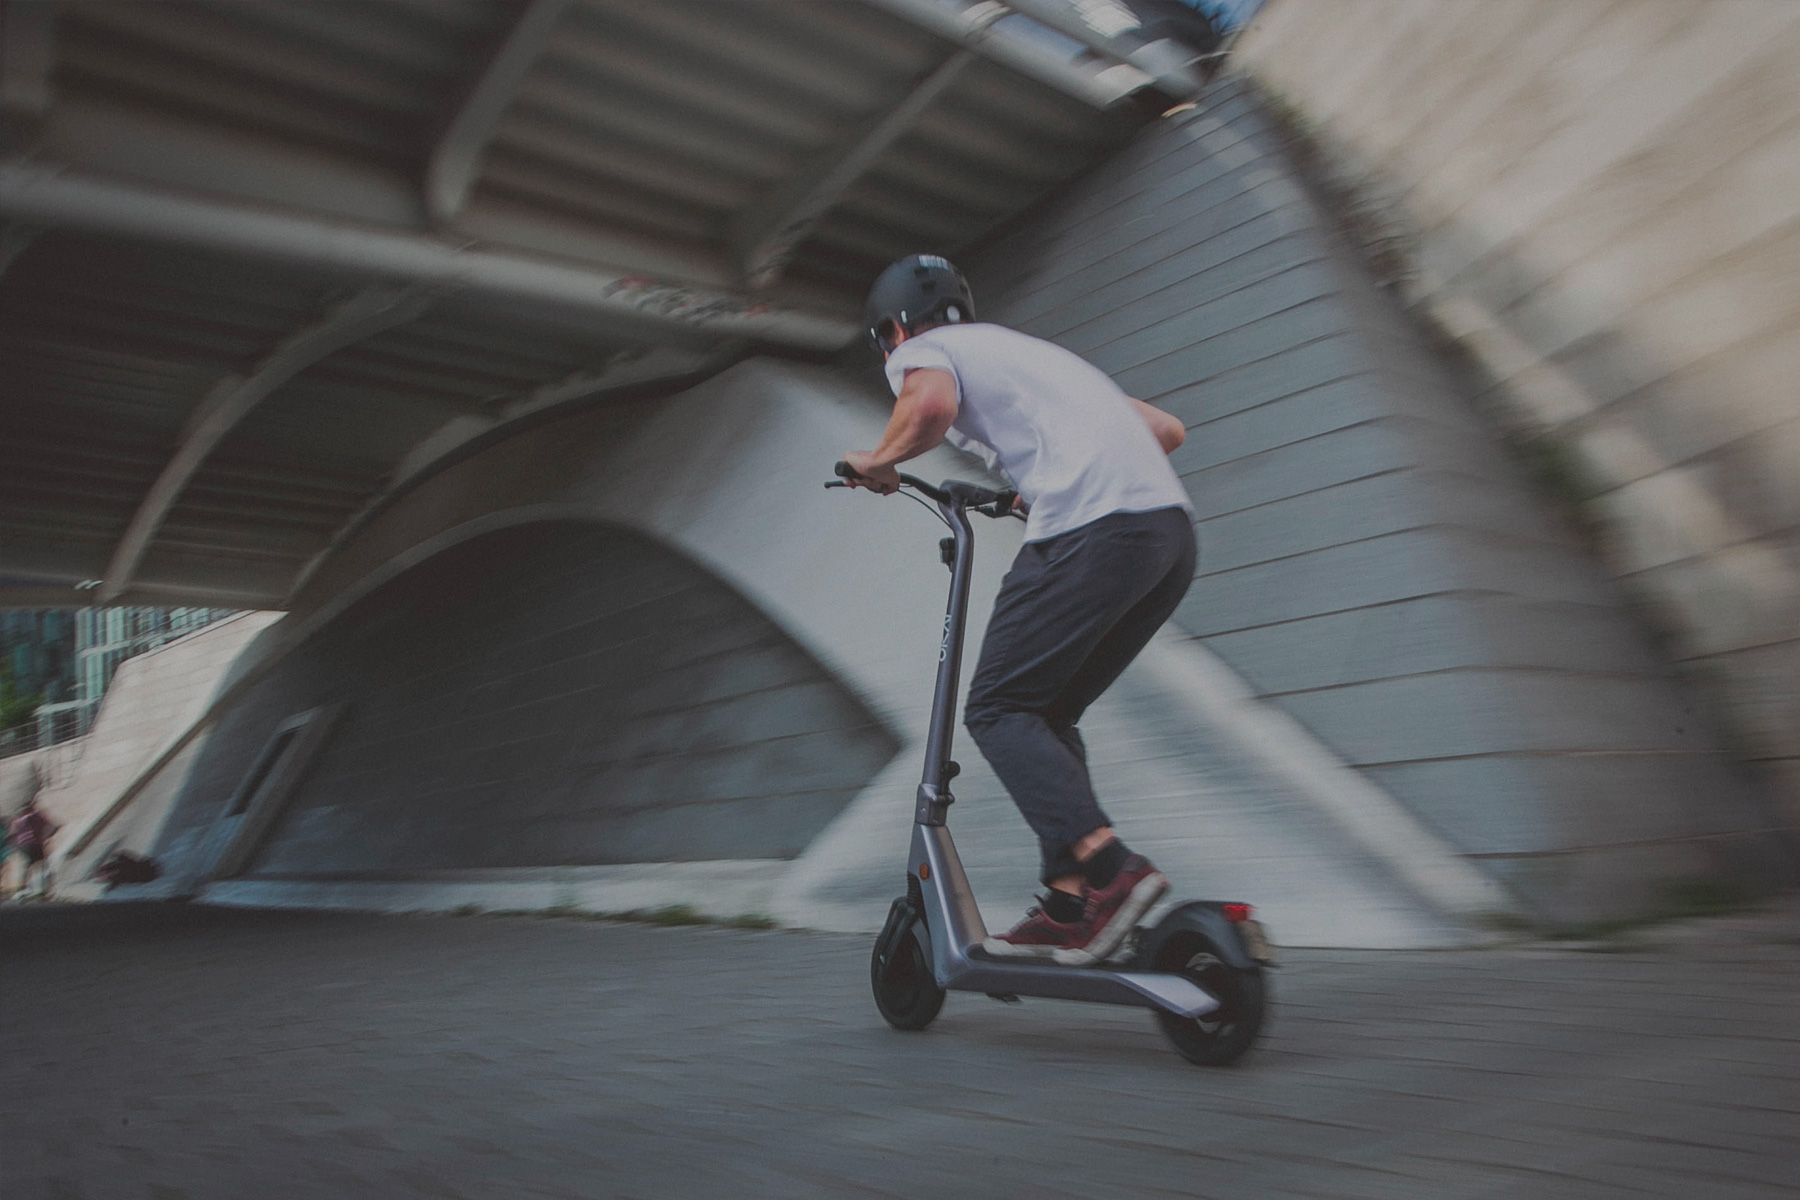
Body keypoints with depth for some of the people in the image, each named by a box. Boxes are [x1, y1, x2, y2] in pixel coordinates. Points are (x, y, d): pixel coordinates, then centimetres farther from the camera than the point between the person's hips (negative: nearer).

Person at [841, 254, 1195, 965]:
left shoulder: (920, 349, 13)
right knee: (1050, 713, 15)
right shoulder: (1029, 349, 35)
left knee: (998, 711, 1)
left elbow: (933, 405, -15)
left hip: (1091, 532, -8)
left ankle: (1106, 868, -14)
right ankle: (1071, 900, 9)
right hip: (1172, 530, 8)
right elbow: (1168, 430, 33)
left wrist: (878, 460, 6)